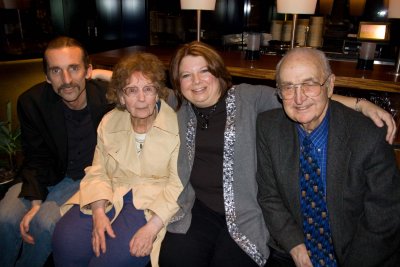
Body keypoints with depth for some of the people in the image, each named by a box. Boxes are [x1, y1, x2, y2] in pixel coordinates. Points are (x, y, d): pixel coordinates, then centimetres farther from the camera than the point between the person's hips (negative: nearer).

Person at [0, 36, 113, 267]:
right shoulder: (31, 102, -12)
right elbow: (37, 159, -4)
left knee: (45, 222, -24)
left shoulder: (109, 97, -20)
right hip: (49, 175, 3)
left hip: (88, 177, -2)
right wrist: (35, 202, -17)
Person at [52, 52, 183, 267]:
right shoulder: (109, 122, 3)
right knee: (65, 239, -18)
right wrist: (98, 212, -13)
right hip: (112, 195, 4)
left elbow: (177, 184, -13)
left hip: (153, 202, -3)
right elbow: (98, 171, 4)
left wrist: (153, 226, -23)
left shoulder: (176, 124, -12)